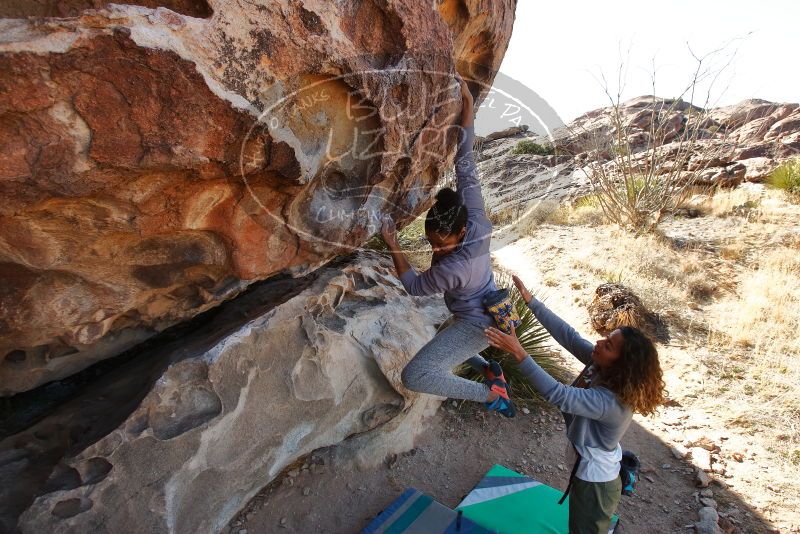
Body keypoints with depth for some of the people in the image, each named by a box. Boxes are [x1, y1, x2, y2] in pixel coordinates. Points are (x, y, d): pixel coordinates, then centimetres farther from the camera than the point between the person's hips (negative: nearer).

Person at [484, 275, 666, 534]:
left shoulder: (611, 402, -37)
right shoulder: (600, 366, -15)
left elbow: (559, 395, -46)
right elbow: (568, 334, -15)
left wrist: (518, 352, -50)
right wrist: (530, 300, -19)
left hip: (595, 480, -8)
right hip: (592, 467, 8)